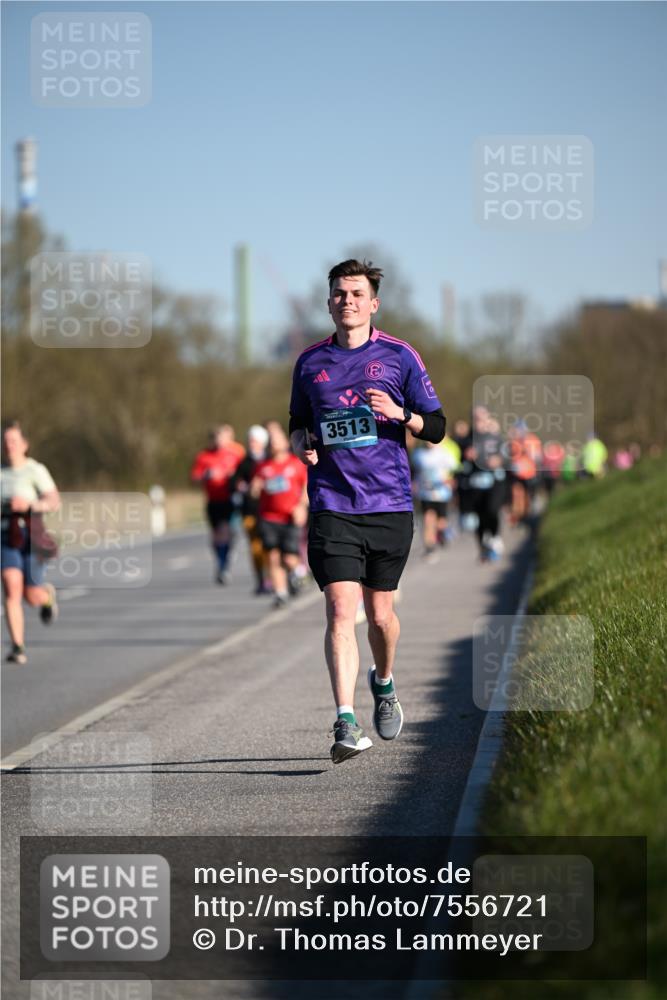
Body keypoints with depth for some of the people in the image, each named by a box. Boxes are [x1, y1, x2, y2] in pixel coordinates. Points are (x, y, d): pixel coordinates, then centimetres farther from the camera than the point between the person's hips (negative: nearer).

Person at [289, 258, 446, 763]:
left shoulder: (399, 356, 3)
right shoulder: (310, 362, 9)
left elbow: (437, 428, 4)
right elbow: (298, 422, 23)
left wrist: (400, 414, -15)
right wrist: (302, 443, 0)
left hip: (390, 504, 0)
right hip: (332, 507, 0)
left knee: (380, 613, 9)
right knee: (341, 611, -13)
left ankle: (385, 683, 41)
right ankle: (347, 724, -18)